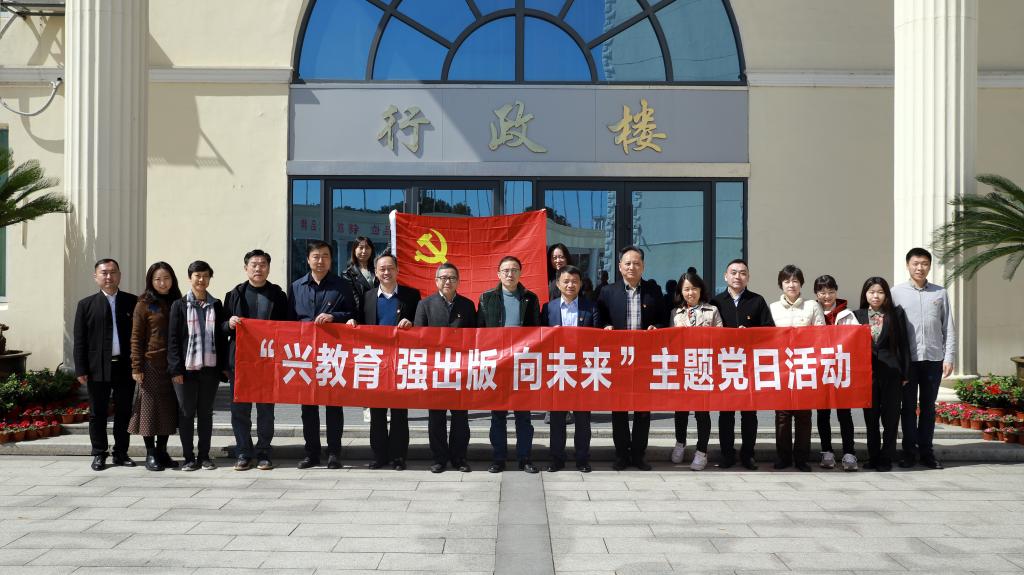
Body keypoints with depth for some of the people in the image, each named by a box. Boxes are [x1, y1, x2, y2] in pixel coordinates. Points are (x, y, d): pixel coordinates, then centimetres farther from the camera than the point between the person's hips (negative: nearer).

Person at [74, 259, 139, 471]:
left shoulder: (132, 302, 6)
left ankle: (121, 453, 18)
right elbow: (80, 340, 2)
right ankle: (99, 455, 16)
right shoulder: (86, 305, 4)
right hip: (98, 368, -1)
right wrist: (81, 370, -4)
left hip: (125, 366, 1)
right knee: (98, 413, 6)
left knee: (124, 412, 8)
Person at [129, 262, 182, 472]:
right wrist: (136, 367, -9)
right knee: (150, 407, 1)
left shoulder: (178, 303, 10)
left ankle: (162, 451, 18)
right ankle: (150, 454, 9)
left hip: (173, 365, 4)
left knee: (169, 408, 8)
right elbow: (136, 338, -3)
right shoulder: (144, 305, -1)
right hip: (151, 364, -4)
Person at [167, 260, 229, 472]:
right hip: (186, 368, -2)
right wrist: (176, 368, -9)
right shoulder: (179, 305, 2)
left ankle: (204, 455, 17)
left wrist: (223, 366, 4)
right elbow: (173, 339, -2)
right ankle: (189, 457, 12)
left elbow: (222, 337, 10)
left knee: (206, 413, 9)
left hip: (210, 367, 2)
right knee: (186, 413, 3)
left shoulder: (216, 305, 8)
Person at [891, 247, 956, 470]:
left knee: (928, 406, 8)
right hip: (907, 358, -1)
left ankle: (926, 452, 17)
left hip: (933, 358, 1)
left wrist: (949, 357, 0)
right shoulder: (896, 292, 3)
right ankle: (909, 452, 12)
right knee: (908, 406, 4)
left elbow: (949, 328, 7)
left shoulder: (940, 293, 8)